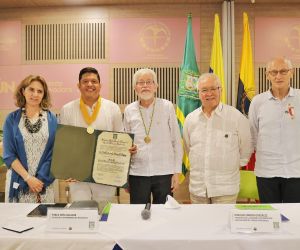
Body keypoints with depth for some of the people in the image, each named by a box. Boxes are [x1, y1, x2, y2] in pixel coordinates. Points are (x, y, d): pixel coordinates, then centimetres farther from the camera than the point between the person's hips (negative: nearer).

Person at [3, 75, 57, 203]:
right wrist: (28, 178, -11)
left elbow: (54, 152, -1)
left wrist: (40, 179, -9)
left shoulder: (52, 119, 2)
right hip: (18, 181, 0)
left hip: (44, 181, 0)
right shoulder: (12, 119, 2)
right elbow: (8, 154, -2)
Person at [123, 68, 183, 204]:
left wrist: (177, 172, -1)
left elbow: (176, 142, 1)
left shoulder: (167, 107, -1)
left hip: (164, 172, -1)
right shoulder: (129, 110, 4)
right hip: (137, 173, 2)